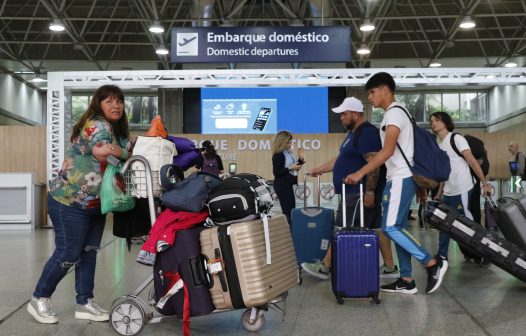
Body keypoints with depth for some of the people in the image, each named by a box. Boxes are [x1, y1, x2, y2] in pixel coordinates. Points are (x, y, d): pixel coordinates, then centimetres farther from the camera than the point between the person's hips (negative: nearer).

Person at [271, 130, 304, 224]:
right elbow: (276, 172, -17)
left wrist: (300, 158, 7)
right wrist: (290, 168, -20)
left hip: (288, 184, 9)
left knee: (291, 210, 9)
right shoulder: (278, 155, -11)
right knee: (287, 211, -12)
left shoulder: (289, 153, 12)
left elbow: (295, 168, 20)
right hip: (282, 185, -9)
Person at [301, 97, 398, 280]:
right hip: (355, 192, 10)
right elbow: (341, 159, 25)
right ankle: (390, 267, 15)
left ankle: (325, 267, 1)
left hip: (360, 193, -10)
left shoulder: (367, 133, -15)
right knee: (376, 228, 10)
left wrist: (369, 192, -25)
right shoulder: (354, 133, 17)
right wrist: (320, 169, 24)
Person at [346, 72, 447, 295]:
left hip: (400, 179, -10)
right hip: (401, 178, 10)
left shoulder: (393, 114, -12)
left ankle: (433, 264, -7)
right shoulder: (396, 114, 19)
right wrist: (420, 185, 21)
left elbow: (388, 151, -22)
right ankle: (406, 280, 11)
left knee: (390, 227, -11)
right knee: (398, 228, 8)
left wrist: (360, 173, -23)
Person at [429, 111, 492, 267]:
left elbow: (472, 161, -11)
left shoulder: (457, 139, -7)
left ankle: (479, 256, 10)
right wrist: (439, 194, 18)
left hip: (462, 190, -8)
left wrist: (485, 183, -15)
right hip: (448, 192, 8)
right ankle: (442, 257, 20)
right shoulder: (438, 145, 15)